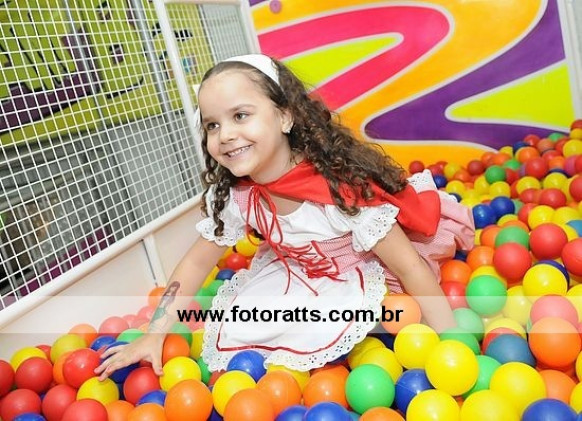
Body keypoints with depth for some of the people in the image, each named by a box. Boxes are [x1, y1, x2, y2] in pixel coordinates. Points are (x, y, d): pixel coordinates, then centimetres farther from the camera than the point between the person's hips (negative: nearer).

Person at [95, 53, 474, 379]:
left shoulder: (342, 185, -34)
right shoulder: (233, 195, -18)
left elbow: (410, 266, -27)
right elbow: (198, 261, -4)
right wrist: (155, 335, -7)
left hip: (360, 277, -4)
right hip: (294, 274, 5)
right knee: (234, 332, -10)